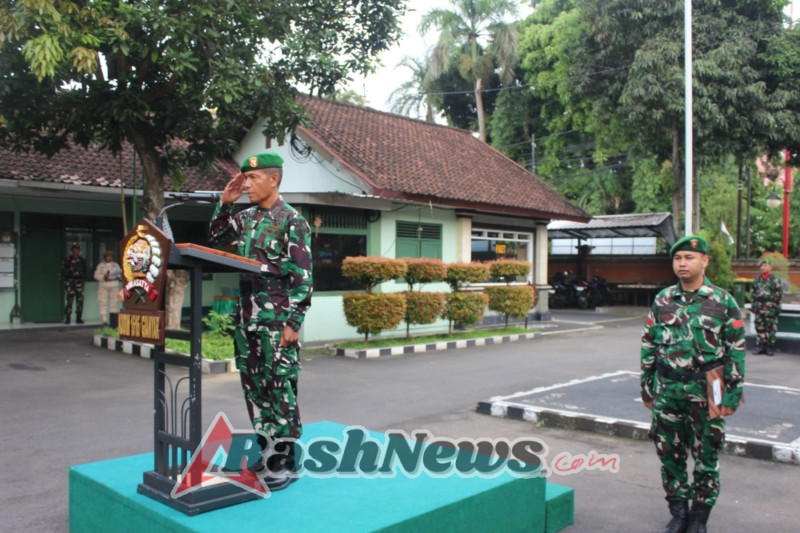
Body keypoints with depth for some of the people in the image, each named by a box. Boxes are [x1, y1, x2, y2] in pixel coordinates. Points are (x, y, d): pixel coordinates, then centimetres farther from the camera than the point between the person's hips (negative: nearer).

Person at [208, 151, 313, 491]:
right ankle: (266, 452, 25)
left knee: (280, 387, -1)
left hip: (276, 317, -7)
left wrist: (294, 322, -16)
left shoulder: (292, 221, -9)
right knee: (253, 386, 13)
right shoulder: (245, 218, 12)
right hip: (246, 315, 8)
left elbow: (303, 277, -12)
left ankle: (285, 463, 9)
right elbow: (215, 238, 25)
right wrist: (224, 203, 11)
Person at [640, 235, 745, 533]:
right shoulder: (662, 300, 6)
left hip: (705, 392, -3)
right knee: (669, 455, 10)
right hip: (667, 390, 3)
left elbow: (736, 350, -2)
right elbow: (648, 347, 10)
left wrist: (732, 395, -6)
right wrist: (647, 388, 9)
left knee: (706, 457, 7)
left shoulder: (723, 302, -2)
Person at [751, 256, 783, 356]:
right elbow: (753, 293, 15)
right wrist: (753, 306, 10)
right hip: (759, 308, 4)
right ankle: (760, 346, 13)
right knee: (759, 327, 6)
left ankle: (770, 347, 8)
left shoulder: (775, 280, -2)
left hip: (770, 309, -4)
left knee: (771, 328, 1)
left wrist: (777, 308, -6)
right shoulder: (756, 279, 10)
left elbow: (780, 294, -2)